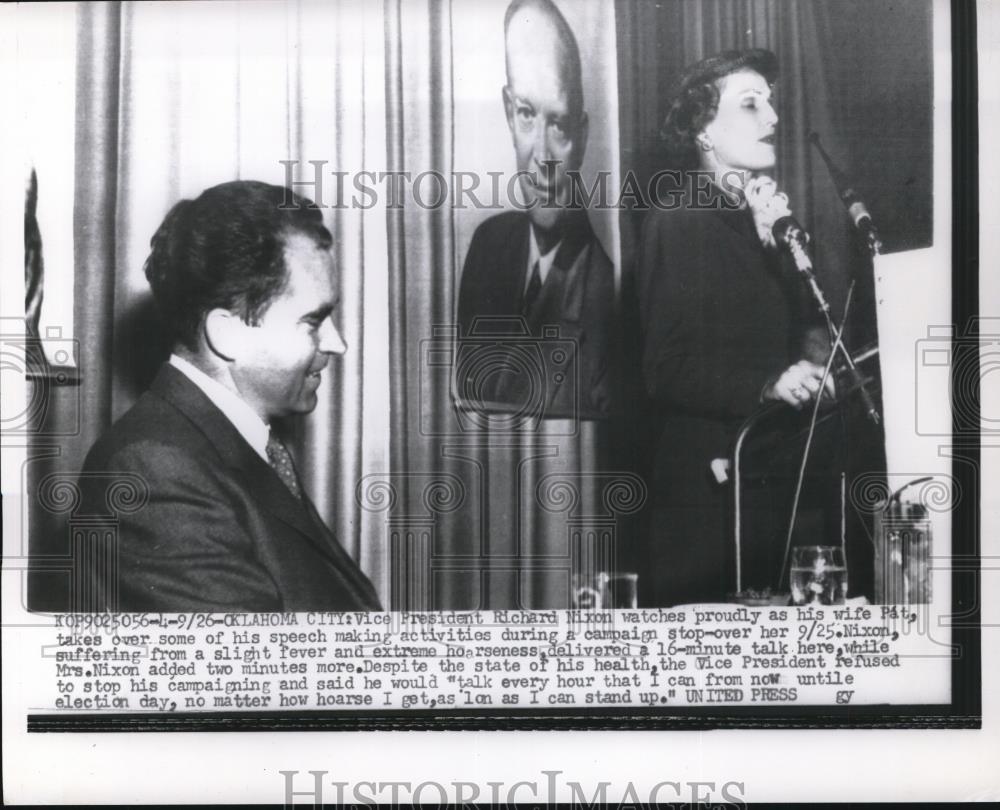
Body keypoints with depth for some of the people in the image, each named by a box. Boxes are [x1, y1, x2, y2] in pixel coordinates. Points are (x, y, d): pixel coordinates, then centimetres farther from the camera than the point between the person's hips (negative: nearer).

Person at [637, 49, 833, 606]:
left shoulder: (773, 220, 16)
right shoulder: (678, 226, -7)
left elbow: (803, 335, 11)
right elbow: (668, 371, -14)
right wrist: (768, 386, -25)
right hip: (712, 483, -7)